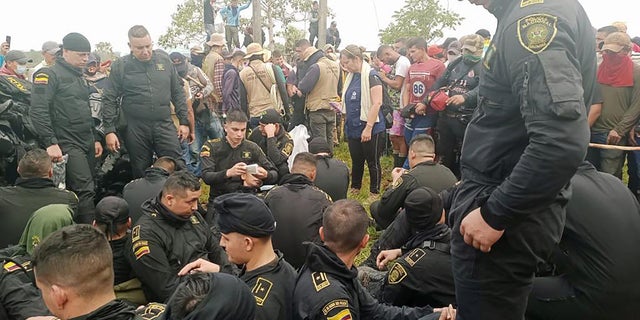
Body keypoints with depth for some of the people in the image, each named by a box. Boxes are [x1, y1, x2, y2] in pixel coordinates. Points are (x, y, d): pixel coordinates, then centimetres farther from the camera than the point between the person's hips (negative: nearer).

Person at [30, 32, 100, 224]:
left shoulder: (80, 77, 21)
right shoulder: (50, 75, -6)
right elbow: (38, 111, -16)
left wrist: (96, 138, 22)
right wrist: (50, 143, -21)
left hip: (87, 144, 8)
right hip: (66, 144, -8)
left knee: (87, 190, 7)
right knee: (85, 191, -15)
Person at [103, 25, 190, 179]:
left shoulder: (164, 59, 5)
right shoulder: (120, 66, 0)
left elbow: (178, 92, 10)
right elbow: (110, 100, 1)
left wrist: (184, 121, 6)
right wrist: (109, 130, -5)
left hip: (165, 125, 1)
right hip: (136, 130, -1)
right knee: (142, 173, 9)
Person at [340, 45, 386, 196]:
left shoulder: (371, 75, -12)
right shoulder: (351, 76, 12)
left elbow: (376, 103, -19)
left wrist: (368, 128, -22)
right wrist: (340, 107, 6)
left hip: (371, 130, -7)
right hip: (353, 128, 8)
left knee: (373, 163, 4)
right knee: (356, 162, 18)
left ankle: (374, 194, 16)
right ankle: (354, 191, 31)